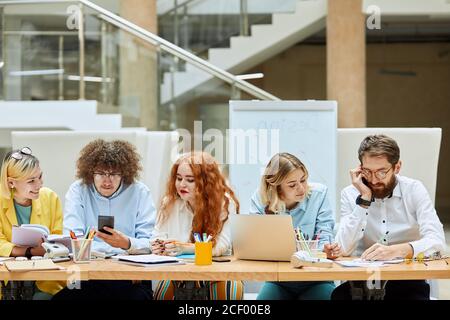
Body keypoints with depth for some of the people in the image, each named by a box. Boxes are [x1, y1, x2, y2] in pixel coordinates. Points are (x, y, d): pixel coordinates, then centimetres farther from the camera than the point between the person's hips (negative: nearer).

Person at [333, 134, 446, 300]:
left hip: (407, 280, 0)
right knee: (338, 295, -31)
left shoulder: (414, 189, -2)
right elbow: (344, 249, -11)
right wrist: (364, 200, -15)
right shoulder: (350, 194, 1)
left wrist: (398, 250, -33)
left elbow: (437, 240, -14)